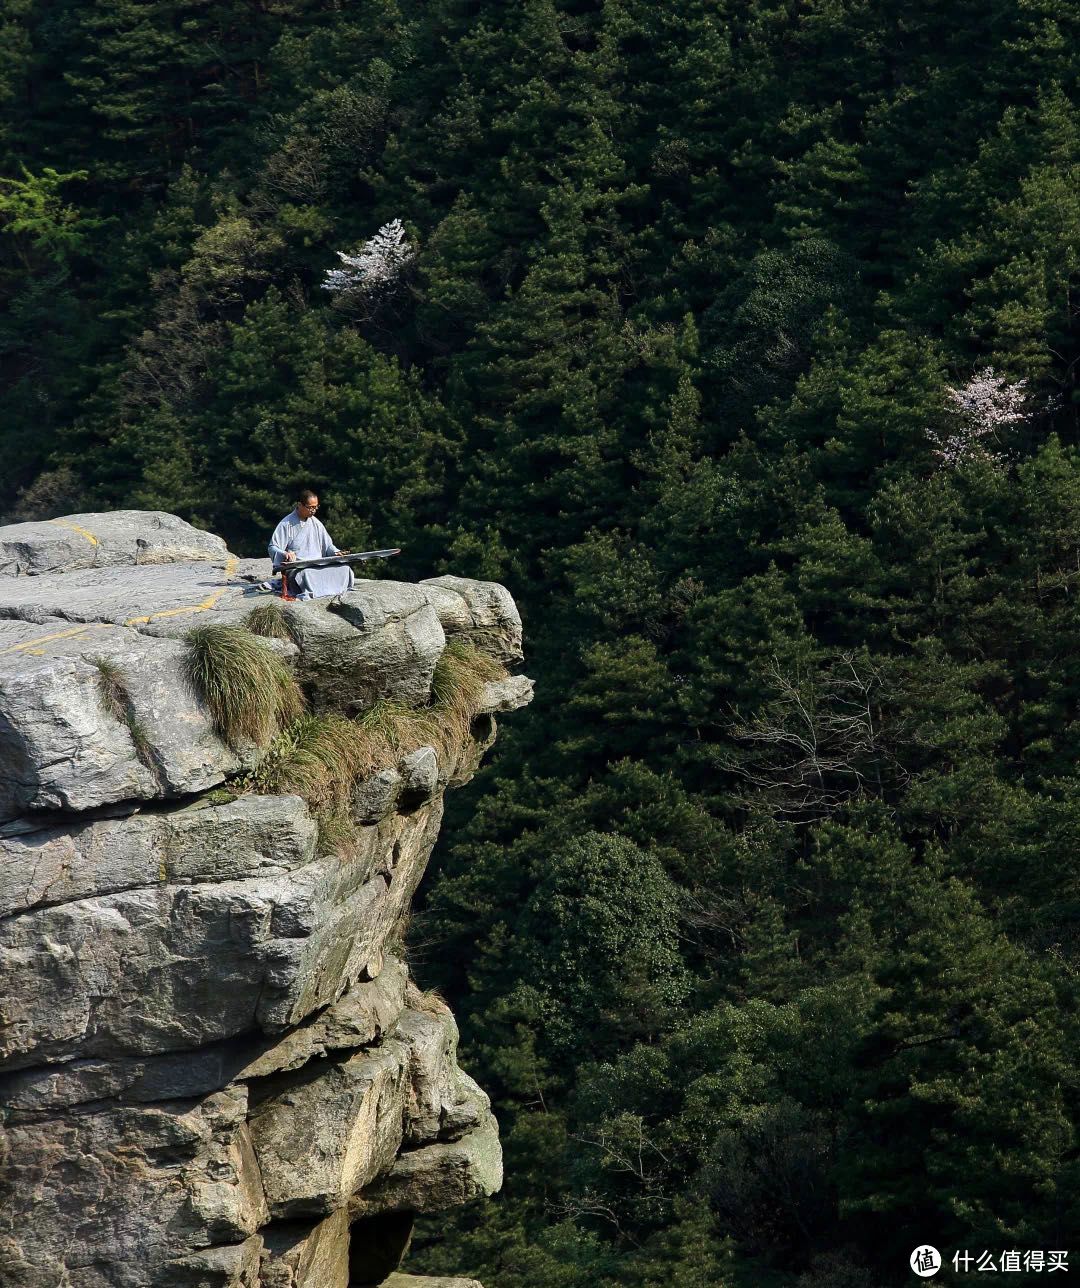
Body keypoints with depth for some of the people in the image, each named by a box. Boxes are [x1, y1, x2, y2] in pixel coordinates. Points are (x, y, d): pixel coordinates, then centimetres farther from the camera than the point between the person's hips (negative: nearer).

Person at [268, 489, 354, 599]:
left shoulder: (316, 523, 18)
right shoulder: (287, 524, 0)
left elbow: (327, 545, 25)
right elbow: (272, 548, -3)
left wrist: (335, 552, 3)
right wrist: (285, 554, -24)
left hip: (319, 566, 5)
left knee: (345, 569, -21)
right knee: (305, 574, -42)